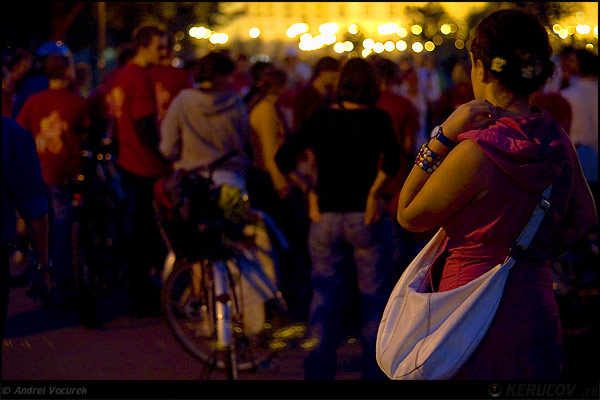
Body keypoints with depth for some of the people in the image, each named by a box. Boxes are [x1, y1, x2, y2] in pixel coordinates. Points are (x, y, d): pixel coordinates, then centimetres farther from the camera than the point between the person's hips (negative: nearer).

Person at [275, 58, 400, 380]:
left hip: (325, 219, 3)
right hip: (366, 219, -3)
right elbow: (391, 159, -21)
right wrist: (374, 192, -12)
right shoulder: (377, 119, -4)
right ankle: (373, 371, 12)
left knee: (324, 301, 9)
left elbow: (284, 158, -3)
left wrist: (309, 191, 1)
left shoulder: (320, 119, 4)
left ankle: (318, 371, 12)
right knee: (373, 299, 8)